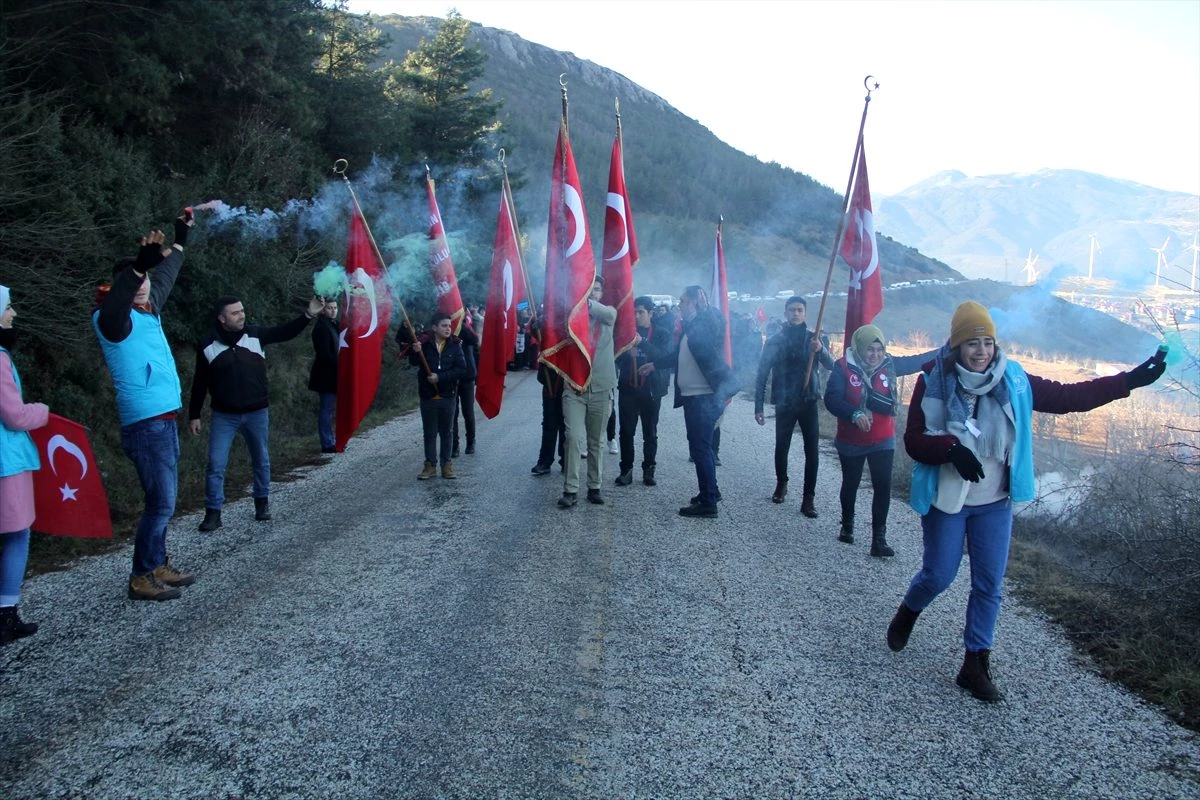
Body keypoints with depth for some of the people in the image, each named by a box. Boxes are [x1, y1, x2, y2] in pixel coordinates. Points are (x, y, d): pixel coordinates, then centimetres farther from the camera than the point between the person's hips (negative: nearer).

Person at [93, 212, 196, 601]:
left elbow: (163, 278, 29)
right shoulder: (112, 319, -12)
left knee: (164, 499, 16)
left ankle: (159, 565, 26)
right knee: (161, 503, -7)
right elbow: (112, 306, -37)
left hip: (164, 420, 9)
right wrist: (140, 264, -49)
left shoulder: (148, 310, 11)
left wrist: (179, 240, 40)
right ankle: (142, 578, 3)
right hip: (146, 424, -9)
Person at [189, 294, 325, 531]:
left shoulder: (255, 334, -4)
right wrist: (194, 415, 1)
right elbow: (200, 383, -1)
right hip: (224, 416, -1)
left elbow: (285, 333, -10)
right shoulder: (208, 345, -7)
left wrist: (308, 314, -26)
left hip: (257, 413, 2)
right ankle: (213, 512, 9)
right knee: (216, 465, -2)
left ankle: (262, 503, 31)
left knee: (261, 461, 14)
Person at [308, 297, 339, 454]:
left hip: (331, 374, 9)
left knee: (328, 409, 13)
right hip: (326, 375, -9)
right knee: (326, 409, -4)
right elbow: (325, 354, -20)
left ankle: (330, 441, 19)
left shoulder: (333, 325, 14)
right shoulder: (322, 327, -14)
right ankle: (327, 444, -1)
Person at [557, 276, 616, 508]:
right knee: (573, 437, -9)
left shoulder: (608, 313, 5)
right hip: (574, 387, -1)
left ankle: (594, 487, 20)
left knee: (596, 442, 10)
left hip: (600, 387, 2)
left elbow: (606, 313, -19)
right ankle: (570, 489, -3)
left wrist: (586, 302, -39)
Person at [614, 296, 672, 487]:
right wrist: (626, 350, -17)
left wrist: (642, 342, -25)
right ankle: (626, 470, 6)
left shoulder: (662, 334, 2)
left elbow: (664, 357, -14)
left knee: (650, 433, 5)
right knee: (626, 431, 0)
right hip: (628, 389, 1)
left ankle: (648, 470, 14)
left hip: (651, 390, -1)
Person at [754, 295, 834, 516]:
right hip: (784, 404, 0)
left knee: (811, 451, -3)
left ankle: (808, 498, 3)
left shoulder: (813, 338, 2)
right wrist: (758, 407, -5)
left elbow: (831, 365, -10)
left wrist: (821, 350, -31)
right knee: (781, 448, 9)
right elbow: (762, 375, -1)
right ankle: (781, 484, 34)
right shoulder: (774, 341, -2)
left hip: (809, 403, 0)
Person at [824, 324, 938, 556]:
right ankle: (847, 525, 38)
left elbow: (918, 361, 6)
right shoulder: (844, 367, -16)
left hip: (882, 441, 2)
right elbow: (831, 399, -23)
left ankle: (879, 538, 2)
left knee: (883, 487, -5)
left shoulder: (889, 364, -5)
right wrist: (854, 414, -37)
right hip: (851, 442, -2)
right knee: (850, 484, 16)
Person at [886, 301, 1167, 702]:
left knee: (989, 584, 7)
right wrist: (951, 448, -31)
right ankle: (906, 613, 39)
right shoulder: (933, 382, -15)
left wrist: (1130, 380, -3)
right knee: (938, 575, 6)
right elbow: (914, 441, -13)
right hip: (945, 501, -3)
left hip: (995, 503, 4)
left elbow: (1066, 397, 2)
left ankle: (975, 665, 20)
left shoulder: (1013, 381, -5)